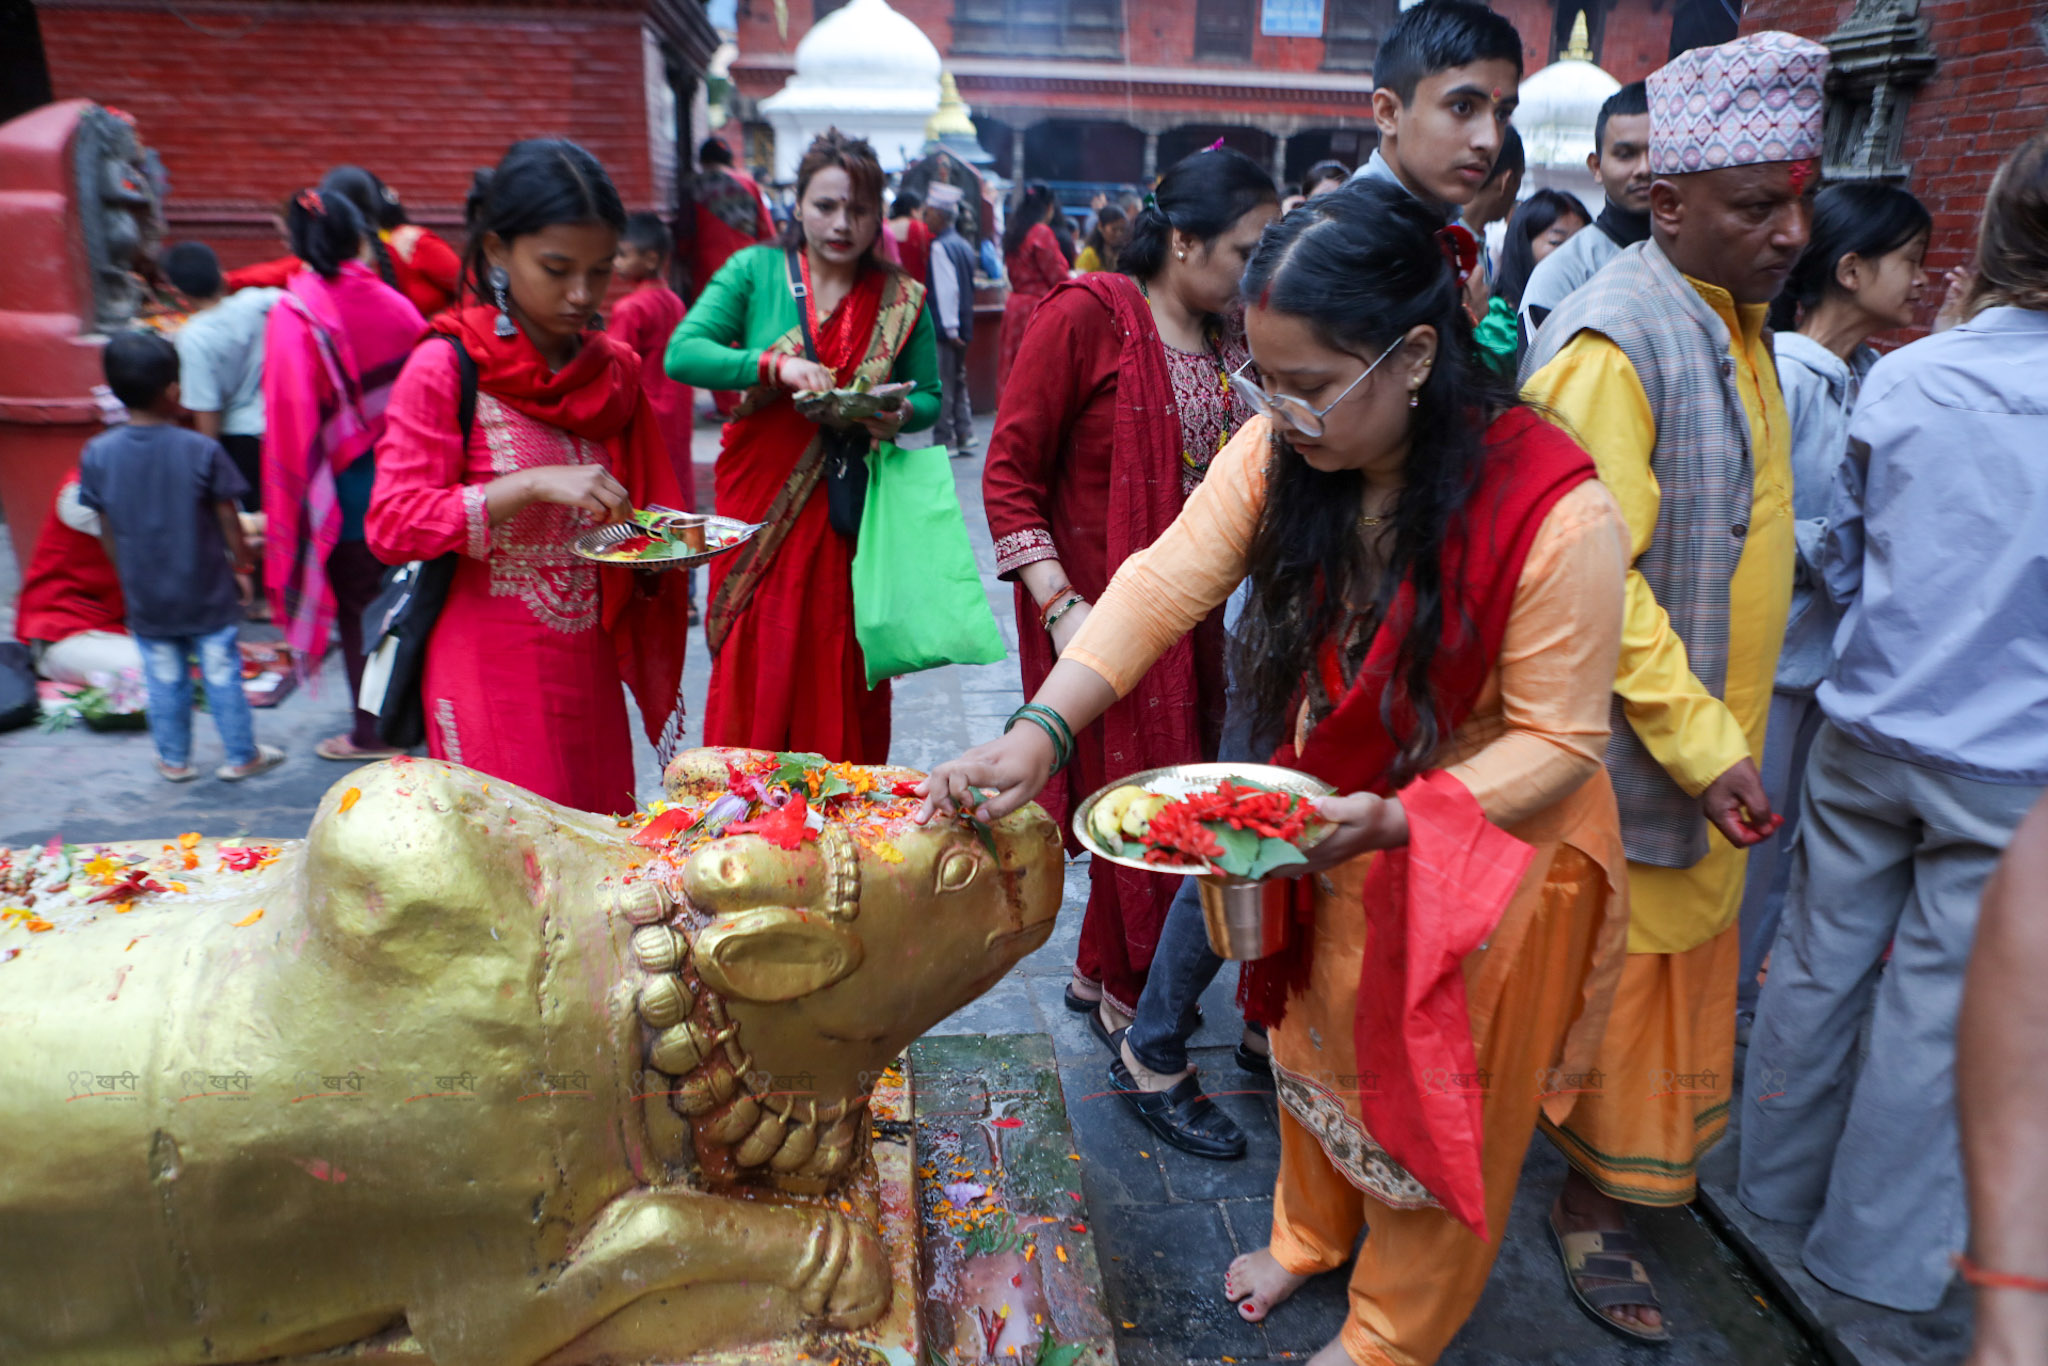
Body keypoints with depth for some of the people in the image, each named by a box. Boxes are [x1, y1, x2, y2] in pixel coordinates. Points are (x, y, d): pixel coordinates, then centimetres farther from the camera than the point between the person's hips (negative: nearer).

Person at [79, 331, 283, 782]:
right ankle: (241, 756, 19)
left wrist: (129, 576, 15)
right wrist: (241, 564, 6)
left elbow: (106, 530, 1)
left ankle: (174, 760, 27)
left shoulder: (97, 454, -7)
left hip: (145, 598, 3)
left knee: (164, 679, 15)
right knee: (222, 674, 9)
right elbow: (227, 520, -10)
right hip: (208, 593, -3)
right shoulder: (202, 450, -16)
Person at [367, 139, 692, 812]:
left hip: (588, 667, 5)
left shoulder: (614, 370, 10)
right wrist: (532, 484, -24)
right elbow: (392, 525, -14)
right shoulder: (445, 369, -8)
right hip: (489, 670, -5)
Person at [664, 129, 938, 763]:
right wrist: (775, 364, -21)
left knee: (841, 678, 4)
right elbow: (682, 353, -6)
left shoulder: (902, 299, 6)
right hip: (760, 504, 0)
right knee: (755, 669, 2)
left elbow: (929, 394, 11)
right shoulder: (755, 271, 2)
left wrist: (901, 413, -13)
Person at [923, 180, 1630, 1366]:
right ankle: (1312, 1234, 56)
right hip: (1332, 814, 5)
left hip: (1489, 836, -4)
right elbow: (1165, 584, -22)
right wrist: (1042, 730, -34)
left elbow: (1556, 740, -23)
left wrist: (1387, 820, -34)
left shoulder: (1556, 510, -30)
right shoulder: (1281, 446, -16)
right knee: (1317, 1037, 25)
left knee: (1436, 1096, 16)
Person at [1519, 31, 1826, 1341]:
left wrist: (1729, 735, 19)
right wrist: (1704, 745, -24)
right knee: (1625, 983, 6)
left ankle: (1647, 1166, 43)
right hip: (1638, 756, -9)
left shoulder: (1738, 322, 11)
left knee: (1688, 976, 22)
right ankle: (1597, 1203, 27)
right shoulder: (1613, 340, -21)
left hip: (1715, 744, 9)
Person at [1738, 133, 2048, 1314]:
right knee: (1941, 1008, 10)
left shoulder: (1901, 379, -6)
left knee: (1821, 962, 16)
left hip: (1866, 732, 3)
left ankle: (1779, 1179, 35)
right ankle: (1878, 1251, 25)